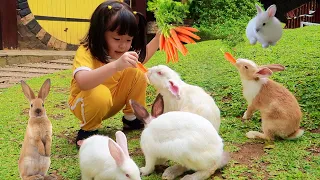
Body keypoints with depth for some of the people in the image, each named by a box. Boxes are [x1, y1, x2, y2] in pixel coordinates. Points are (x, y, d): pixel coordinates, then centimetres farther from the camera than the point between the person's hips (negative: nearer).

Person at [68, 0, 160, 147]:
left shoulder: (125, 51, -10)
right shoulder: (86, 52, -30)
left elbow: (143, 56, 13)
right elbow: (82, 82, -50)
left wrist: (159, 36, -1)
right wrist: (116, 65, -61)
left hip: (113, 101, 6)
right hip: (86, 103, -6)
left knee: (137, 73, -13)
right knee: (100, 94, -39)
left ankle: (132, 118, 5)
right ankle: (88, 129, -8)